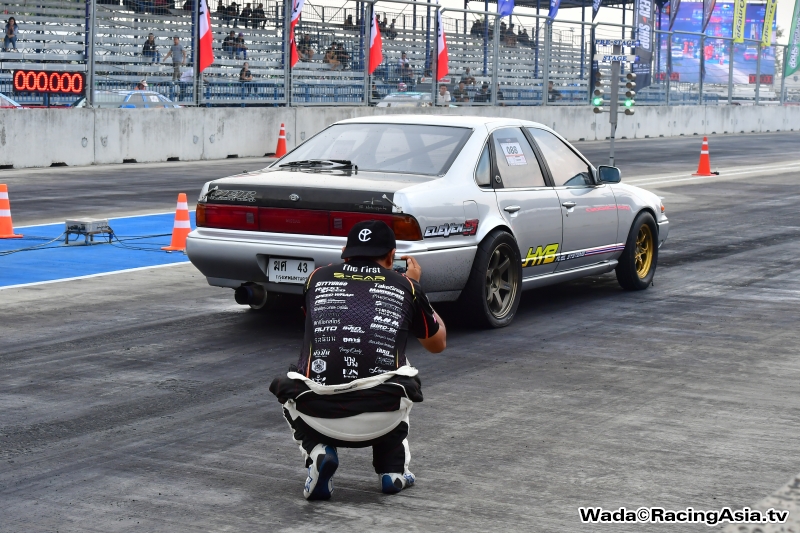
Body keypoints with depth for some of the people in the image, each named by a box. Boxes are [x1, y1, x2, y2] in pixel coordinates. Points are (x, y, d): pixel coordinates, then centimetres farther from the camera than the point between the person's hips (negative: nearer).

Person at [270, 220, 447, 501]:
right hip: (381, 421, 0)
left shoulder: (318, 277, 16)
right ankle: (393, 468, 22)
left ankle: (318, 452, 7)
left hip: (318, 418, 0)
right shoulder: (405, 286, 13)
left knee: (291, 388, 35)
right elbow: (438, 343, 32)